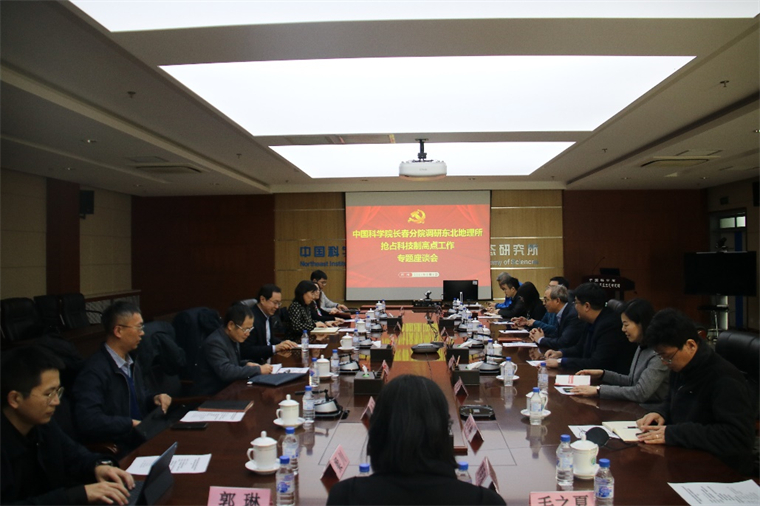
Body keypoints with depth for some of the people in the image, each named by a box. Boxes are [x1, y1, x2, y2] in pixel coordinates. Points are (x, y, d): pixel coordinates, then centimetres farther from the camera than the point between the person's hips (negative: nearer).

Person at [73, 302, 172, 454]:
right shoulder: (94, 371, -15)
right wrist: (131, 424, -18)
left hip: (142, 438, 8)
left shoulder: (131, 363, 11)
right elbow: (88, 421, -25)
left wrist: (155, 398, 6)